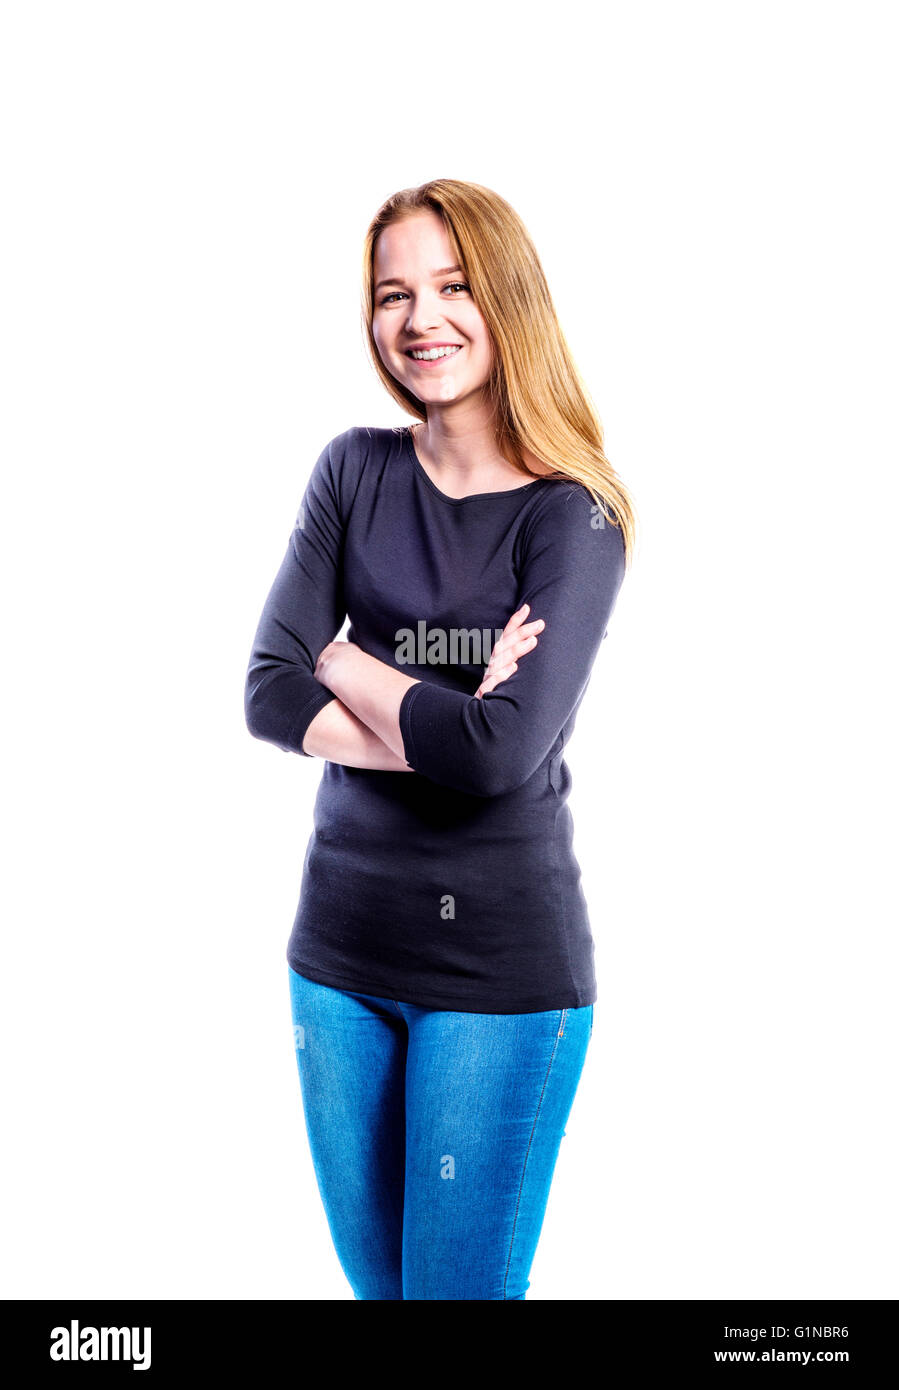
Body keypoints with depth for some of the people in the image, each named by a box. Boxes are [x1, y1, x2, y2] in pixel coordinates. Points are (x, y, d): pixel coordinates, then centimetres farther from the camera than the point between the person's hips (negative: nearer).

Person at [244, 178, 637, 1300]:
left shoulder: (572, 515, -10)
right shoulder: (356, 470, 2)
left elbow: (504, 750, -23)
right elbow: (267, 695, -6)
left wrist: (343, 662, -10)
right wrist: (444, 723, -17)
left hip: (504, 961, -4)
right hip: (341, 939, 5)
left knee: (461, 1284, 6)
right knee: (372, 1276, 21)